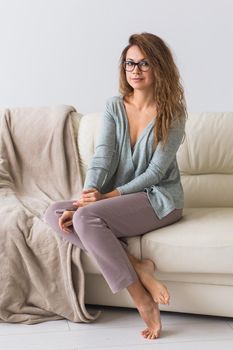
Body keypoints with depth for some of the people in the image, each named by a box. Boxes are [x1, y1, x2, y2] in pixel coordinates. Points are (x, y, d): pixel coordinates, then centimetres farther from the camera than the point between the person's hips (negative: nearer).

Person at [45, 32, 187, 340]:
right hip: (117, 198, 6)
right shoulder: (114, 107, 5)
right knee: (55, 214, -17)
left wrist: (109, 196, -20)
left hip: (158, 199, -6)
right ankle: (136, 266, -25)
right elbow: (102, 159, -6)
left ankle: (143, 301, -26)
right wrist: (87, 198, -23)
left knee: (87, 218, -30)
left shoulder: (172, 114, -8)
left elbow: (155, 171, -13)